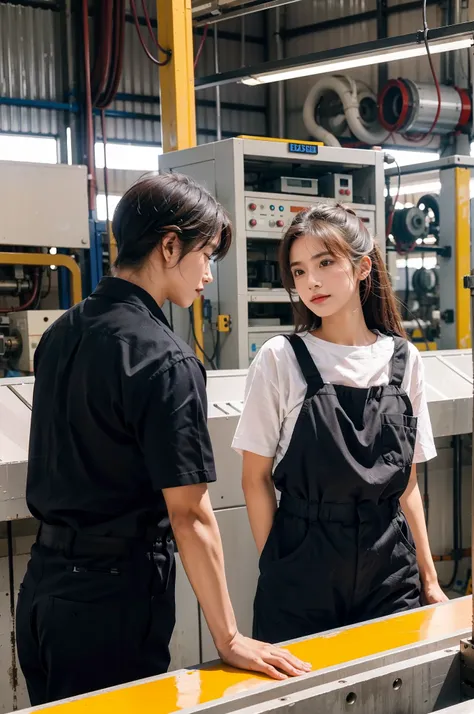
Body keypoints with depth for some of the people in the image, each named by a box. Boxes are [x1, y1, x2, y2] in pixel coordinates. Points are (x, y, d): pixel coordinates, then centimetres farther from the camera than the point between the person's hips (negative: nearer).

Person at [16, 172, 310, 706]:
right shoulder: (165, 361, -20)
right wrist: (229, 641, -14)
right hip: (112, 598, -8)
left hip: (44, 586, 8)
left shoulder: (61, 334, 5)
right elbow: (189, 513, -20)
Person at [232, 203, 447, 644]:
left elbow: (407, 484, 8)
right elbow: (256, 478, -4)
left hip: (390, 569, 3)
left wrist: (429, 578, 7)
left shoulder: (404, 360, 1)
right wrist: (276, 571, -6)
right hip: (304, 570, -3)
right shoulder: (280, 359, -8)